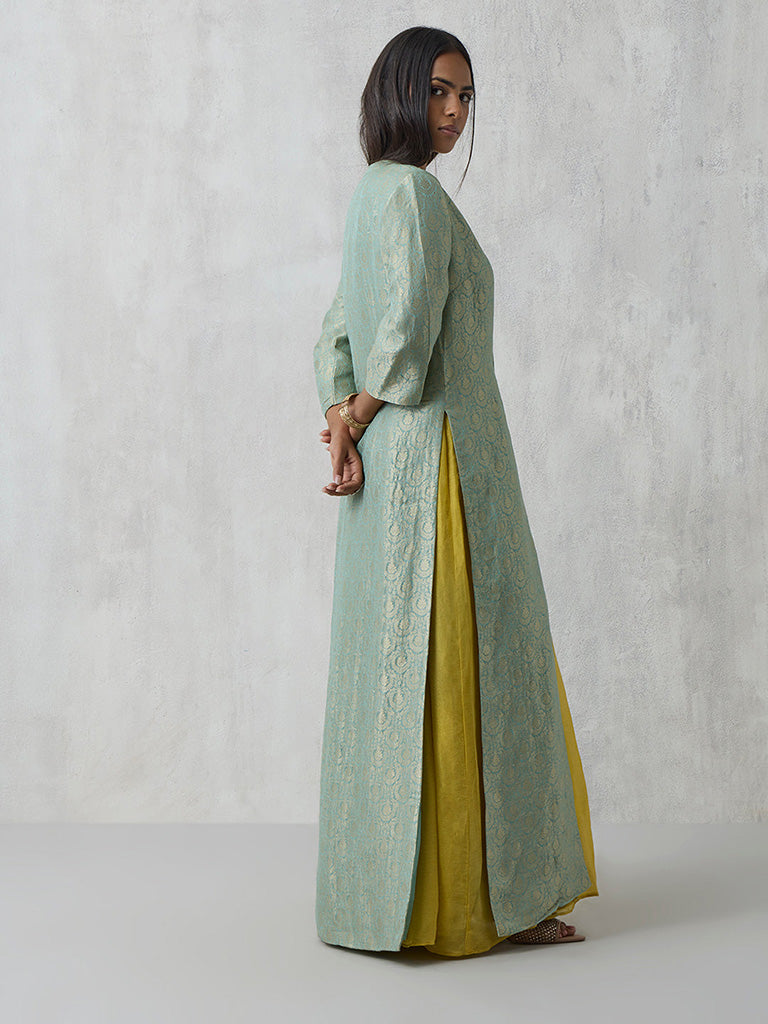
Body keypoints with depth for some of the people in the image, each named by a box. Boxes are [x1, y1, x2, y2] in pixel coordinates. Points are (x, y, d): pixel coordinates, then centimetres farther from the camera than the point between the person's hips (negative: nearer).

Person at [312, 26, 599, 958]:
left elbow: (338, 337, 14)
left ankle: (393, 895, 21)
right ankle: (458, 904, 5)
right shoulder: (411, 190, -11)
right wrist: (360, 419, -8)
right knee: (451, 673, -4)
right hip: (436, 458, -10)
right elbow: (409, 325, -23)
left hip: (393, 462, 10)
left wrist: (343, 423, -1)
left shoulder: (377, 192, 18)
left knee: (405, 677, 12)